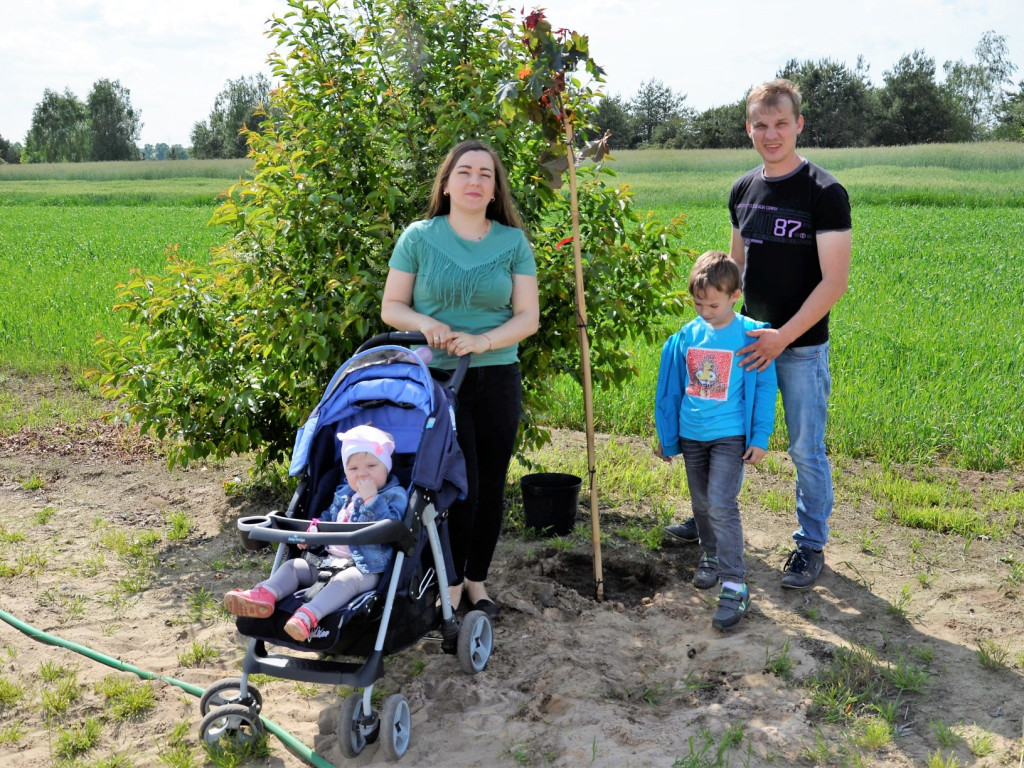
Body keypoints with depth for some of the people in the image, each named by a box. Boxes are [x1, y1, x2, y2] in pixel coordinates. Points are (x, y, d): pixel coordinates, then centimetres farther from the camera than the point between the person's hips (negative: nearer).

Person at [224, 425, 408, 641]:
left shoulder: (395, 495, -5)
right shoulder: (344, 494, 19)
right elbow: (328, 517, 34)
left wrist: (370, 498, -26)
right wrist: (314, 530, 13)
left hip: (366, 567, -8)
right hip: (329, 559, 8)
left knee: (346, 579, -38)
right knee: (292, 566, -2)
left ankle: (308, 616, -59)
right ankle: (265, 595, -30)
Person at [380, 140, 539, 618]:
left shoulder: (513, 242, 3)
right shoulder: (419, 237, 0)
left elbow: (528, 317, 0)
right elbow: (391, 308, 4)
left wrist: (481, 341, -17)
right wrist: (424, 323, -17)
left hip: (497, 379, 2)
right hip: (436, 378, -2)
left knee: (491, 484, 8)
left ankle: (477, 579, 26)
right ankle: (451, 584, 11)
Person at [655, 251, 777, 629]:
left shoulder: (750, 335, -10)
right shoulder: (686, 336, 1)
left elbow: (764, 388, -5)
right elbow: (671, 389, 10)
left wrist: (760, 438, -8)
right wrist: (665, 436, 14)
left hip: (730, 436, -5)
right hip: (691, 435, 5)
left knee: (722, 505, -13)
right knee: (701, 504, 18)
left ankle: (734, 584, -7)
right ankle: (710, 556, 41)